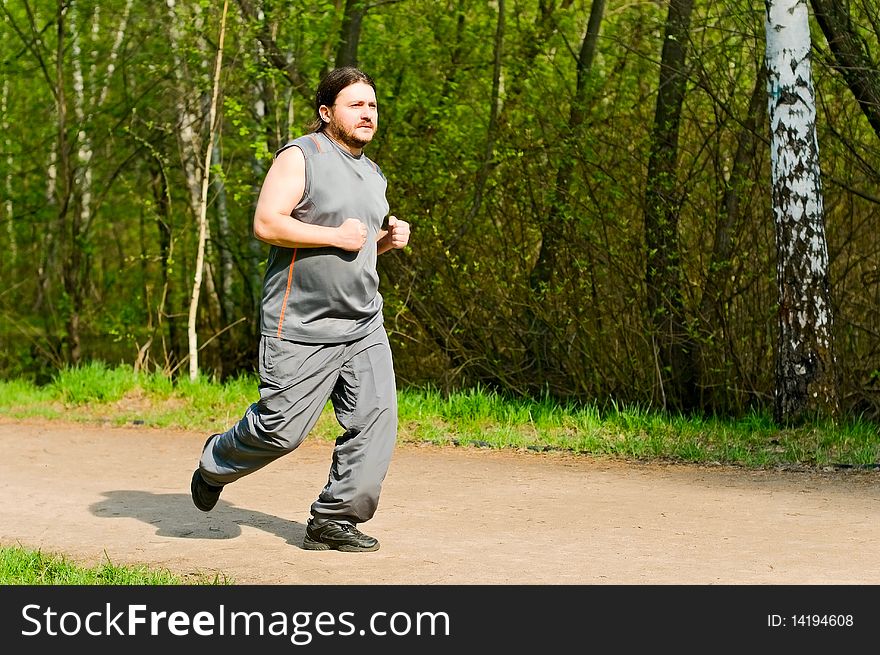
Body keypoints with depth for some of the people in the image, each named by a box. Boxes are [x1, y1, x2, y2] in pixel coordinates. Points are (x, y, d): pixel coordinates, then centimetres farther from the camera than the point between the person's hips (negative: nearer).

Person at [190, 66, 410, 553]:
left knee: (376, 416, -7)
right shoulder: (300, 157, -7)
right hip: (301, 326, -7)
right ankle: (216, 463, 26)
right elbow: (266, 224, -17)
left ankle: (333, 520, 3)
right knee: (281, 428, -4)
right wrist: (336, 236, -18)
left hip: (364, 324, 7)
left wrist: (388, 239, 9)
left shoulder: (372, 174, 18)